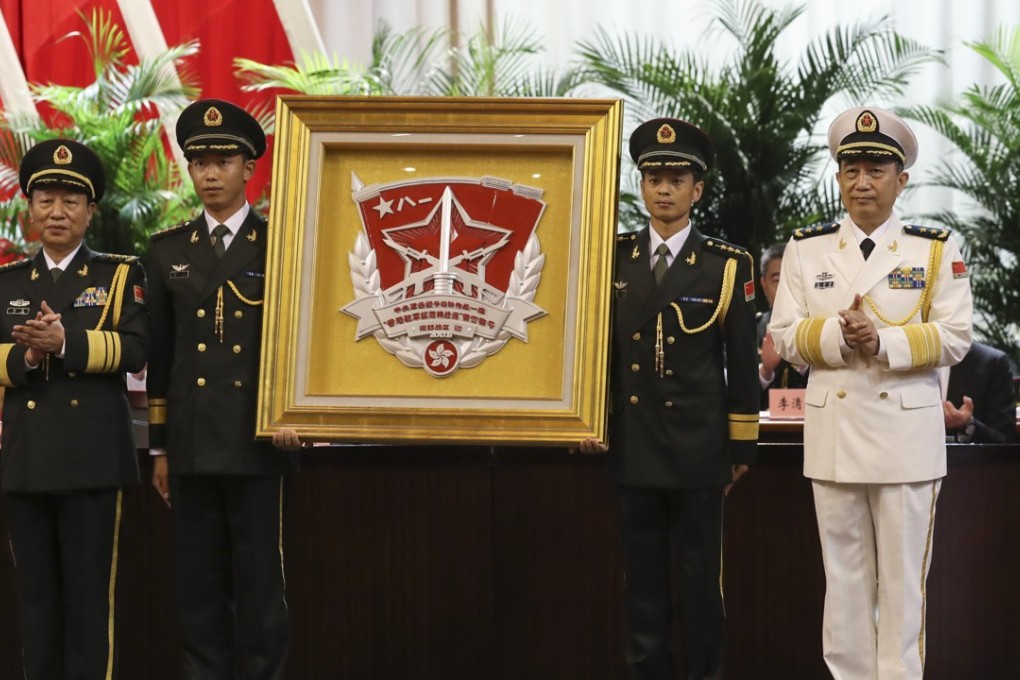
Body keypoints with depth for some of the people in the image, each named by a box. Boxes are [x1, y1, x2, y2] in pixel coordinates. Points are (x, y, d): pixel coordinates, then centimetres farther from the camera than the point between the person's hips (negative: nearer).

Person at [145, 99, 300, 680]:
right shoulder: (168, 251, 11)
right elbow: (160, 354, 12)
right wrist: (160, 445, 10)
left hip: (257, 441, -3)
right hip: (191, 444, 3)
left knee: (260, 582, -1)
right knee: (199, 583, 6)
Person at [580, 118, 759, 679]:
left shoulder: (728, 266, -1)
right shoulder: (613, 260, 6)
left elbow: (742, 361, 0)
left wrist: (742, 445, 0)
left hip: (699, 448, -2)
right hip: (632, 447, 2)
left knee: (701, 579, 4)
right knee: (642, 580, 8)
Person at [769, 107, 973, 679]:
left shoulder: (937, 250, 1)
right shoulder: (805, 249, 7)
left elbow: (954, 337, -6)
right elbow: (786, 335, 1)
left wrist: (883, 341, -20)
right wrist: (839, 334, -19)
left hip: (907, 434, -2)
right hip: (832, 433, 2)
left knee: (903, 579, 3)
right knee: (843, 578, 10)